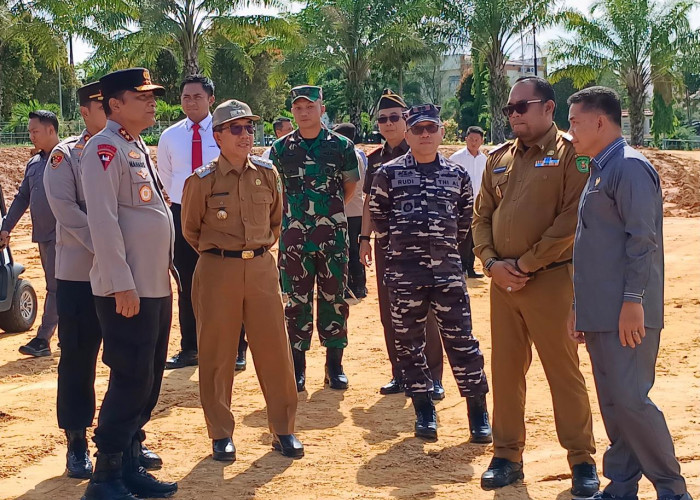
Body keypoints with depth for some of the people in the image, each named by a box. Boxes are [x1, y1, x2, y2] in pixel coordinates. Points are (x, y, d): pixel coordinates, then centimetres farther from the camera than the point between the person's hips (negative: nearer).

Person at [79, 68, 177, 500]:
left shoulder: (139, 148, 16)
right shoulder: (105, 149, -13)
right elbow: (103, 220, -20)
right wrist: (122, 285, -23)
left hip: (157, 286, 9)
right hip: (127, 290, -9)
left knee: (149, 381, 12)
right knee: (131, 382, -6)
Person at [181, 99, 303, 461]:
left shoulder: (267, 174, 4)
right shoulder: (203, 181, -6)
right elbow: (190, 229, 8)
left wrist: (260, 247, 13)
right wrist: (218, 253, 10)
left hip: (262, 267, 3)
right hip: (217, 271, -3)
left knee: (275, 349, 5)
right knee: (216, 353, 4)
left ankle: (283, 429, 17)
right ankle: (221, 434, 16)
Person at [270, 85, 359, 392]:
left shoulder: (341, 146, 1)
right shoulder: (280, 148, 3)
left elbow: (350, 185, 14)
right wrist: (297, 212, 12)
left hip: (333, 235, 0)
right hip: (294, 236, 1)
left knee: (334, 299, 4)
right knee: (297, 301, 4)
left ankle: (334, 365, 14)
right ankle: (297, 365, 12)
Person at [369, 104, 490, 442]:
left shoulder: (456, 175, 9)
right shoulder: (389, 173, 3)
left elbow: (465, 219, 16)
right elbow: (378, 217, 6)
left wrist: (446, 245, 12)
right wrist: (397, 247, 7)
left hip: (447, 268, 0)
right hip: (403, 271, 0)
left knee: (460, 339, -2)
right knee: (408, 341, 6)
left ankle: (478, 413, 6)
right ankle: (424, 411, 19)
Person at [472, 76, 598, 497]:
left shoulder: (570, 153, -6)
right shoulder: (499, 159, 14)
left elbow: (572, 220, -14)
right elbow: (482, 216, 14)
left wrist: (525, 264, -14)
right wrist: (492, 262, -3)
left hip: (551, 279, -6)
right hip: (503, 280, 6)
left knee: (564, 370, 0)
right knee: (505, 371, 10)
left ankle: (583, 461, 12)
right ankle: (507, 457, 21)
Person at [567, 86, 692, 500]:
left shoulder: (629, 167, -11)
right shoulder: (598, 171, 19)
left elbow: (643, 240, -18)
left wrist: (633, 300, -23)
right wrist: (580, 307, 21)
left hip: (626, 313, -10)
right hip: (600, 313, 10)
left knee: (630, 400, -9)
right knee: (613, 403, 11)